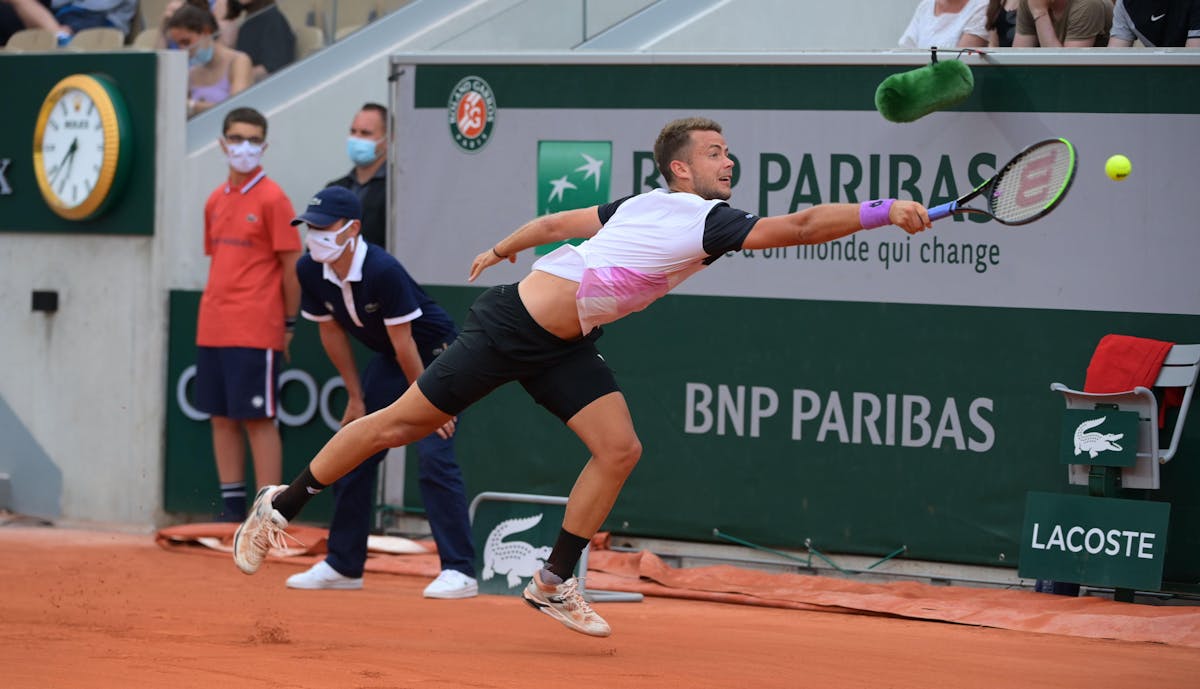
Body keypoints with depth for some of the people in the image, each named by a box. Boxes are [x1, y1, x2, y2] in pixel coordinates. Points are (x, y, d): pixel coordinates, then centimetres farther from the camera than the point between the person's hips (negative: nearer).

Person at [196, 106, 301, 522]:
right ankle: (231, 511, 14)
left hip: (255, 332, -7)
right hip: (213, 329, 7)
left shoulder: (272, 199, -7)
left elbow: (292, 266, -6)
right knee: (222, 418, 8)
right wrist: (215, 310, 13)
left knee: (259, 419, -6)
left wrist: (288, 324, -4)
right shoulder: (215, 200, 13)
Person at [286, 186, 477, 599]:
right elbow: (332, 332, 2)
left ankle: (460, 571, -19)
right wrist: (356, 397, 6)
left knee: (434, 455, -20)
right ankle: (343, 565, 19)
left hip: (435, 354, -8)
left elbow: (403, 343, -26)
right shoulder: (310, 272, -12)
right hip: (387, 360, 8)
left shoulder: (382, 271, -32)